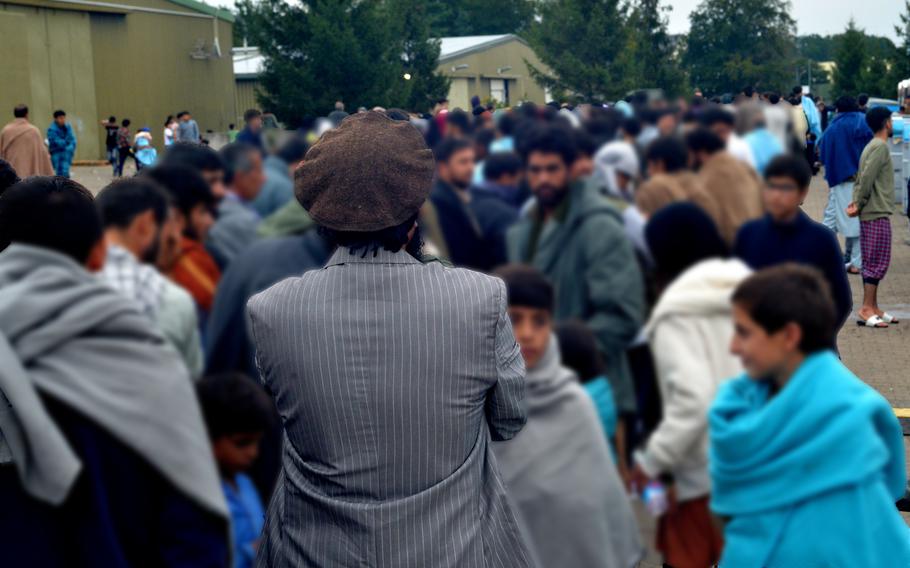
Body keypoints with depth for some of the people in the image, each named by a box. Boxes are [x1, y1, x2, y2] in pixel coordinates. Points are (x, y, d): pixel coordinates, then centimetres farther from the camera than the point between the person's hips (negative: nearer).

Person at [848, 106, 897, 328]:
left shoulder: (872, 146, 16)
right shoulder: (880, 147, -13)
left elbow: (861, 178, 14)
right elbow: (866, 178, -20)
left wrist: (857, 203, 2)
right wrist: (859, 205, -12)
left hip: (871, 213, 9)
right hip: (877, 214, -9)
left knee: (873, 262, 11)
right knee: (877, 262, -8)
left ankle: (872, 307, 15)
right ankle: (867, 309, -8)